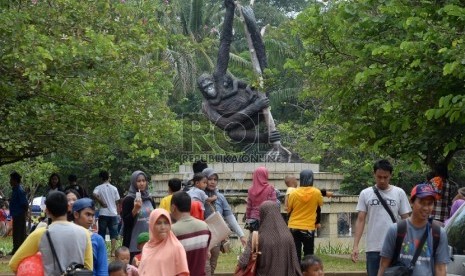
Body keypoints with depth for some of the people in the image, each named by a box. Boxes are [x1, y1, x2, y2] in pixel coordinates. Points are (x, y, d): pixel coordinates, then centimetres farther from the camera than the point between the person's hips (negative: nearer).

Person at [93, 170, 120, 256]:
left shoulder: (99, 188, -3)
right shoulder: (114, 188, 6)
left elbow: (94, 195, -24)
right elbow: (117, 201, 7)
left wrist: (101, 203, -13)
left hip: (103, 214, -2)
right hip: (113, 213, 2)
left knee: (101, 234, 6)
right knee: (113, 234, 5)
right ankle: (113, 251, -2)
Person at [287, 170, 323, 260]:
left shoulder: (294, 193, -5)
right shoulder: (316, 192, -7)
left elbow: (289, 210, 5)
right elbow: (320, 204, 11)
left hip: (293, 227, 1)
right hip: (309, 228, -1)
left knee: (295, 255, 4)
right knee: (308, 256, 11)